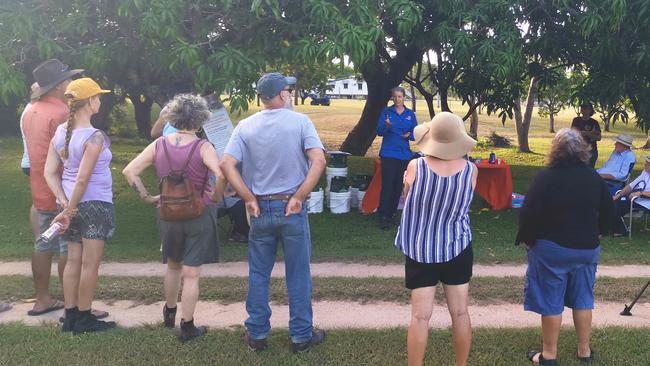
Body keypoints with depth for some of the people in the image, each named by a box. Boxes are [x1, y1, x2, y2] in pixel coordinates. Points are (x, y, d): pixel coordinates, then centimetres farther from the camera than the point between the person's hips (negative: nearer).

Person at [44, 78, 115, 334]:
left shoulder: (60, 132, 6)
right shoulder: (94, 137, -17)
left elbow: (49, 172, 4)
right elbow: (83, 178, -21)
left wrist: (65, 203, -2)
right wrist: (69, 212, -14)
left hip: (72, 203, 8)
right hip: (95, 203, -7)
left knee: (73, 260, 14)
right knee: (90, 264, 2)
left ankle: (70, 316, 21)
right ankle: (84, 320, 11)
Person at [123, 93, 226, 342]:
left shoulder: (159, 145, -2)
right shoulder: (203, 147, -14)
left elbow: (129, 171, -3)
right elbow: (221, 175, -28)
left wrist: (147, 197, 4)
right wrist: (215, 198, -11)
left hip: (168, 215, 4)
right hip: (199, 216, -4)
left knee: (173, 266, 25)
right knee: (191, 274, 5)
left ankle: (169, 314, 42)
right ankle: (187, 327, 13)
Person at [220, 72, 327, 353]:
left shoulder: (246, 126, -1)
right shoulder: (300, 121, -6)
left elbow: (226, 165, -11)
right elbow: (318, 161, -18)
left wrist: (249, 200, -6)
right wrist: (299, 198, -13)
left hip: (260, 209, 2)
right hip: (292, 209, -2)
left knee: (258, 274, 14)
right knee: (298, 275, 9)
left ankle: (256, 334, 24)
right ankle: (301, 336, 20)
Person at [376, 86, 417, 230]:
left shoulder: (410, 114, 9)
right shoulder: (386, 112, 1)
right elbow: (379, 131, -6)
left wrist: (409, 135, -11)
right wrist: (386, 126, -26)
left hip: (404, 154, 4)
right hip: (388, 153, -3)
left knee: (399, 185, 8)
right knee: (387, 185, -9)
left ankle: (392, 213, 20)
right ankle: (383, 217, -6)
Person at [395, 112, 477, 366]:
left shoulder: (416, 167, -17)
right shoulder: (470, 170, -10)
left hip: (419, 250, -2)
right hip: (458, 249, 2)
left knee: (420, 316, 5)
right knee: (460, 313, 14)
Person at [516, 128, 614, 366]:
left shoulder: (545, 177, -15)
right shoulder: (594, 177, 1)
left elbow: (529, 213, -15)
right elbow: (608, 211, 10)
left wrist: (526, 239, 0)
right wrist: (596, 233, 23)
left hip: (551, 248, -4)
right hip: (587, 248, 5)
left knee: (551, 301, 4)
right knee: (583, 299, 15)